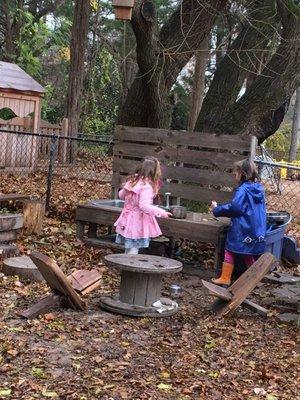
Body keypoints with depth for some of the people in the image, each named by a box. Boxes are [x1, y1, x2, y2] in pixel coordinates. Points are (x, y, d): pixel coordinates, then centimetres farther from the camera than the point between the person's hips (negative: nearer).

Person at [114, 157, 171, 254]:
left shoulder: (132, 181, 3)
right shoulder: (146, 187, -22)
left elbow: (121, 195, 15)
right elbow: (144, 206, -30)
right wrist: (160, 212, -26)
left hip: (127, 221, 8)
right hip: (138, 224, -8)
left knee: (128, 250, 18)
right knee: (133, 250, -1)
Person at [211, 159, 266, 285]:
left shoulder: (243, 190, -16)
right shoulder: (259, 188, 8)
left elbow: (234, 208, -22)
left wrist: (217, 209, -9)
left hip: (241, 229, -7)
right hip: (257, 231, 7)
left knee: (230, 250, 5)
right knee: (249, 254, 17)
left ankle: (225, 278, 10)